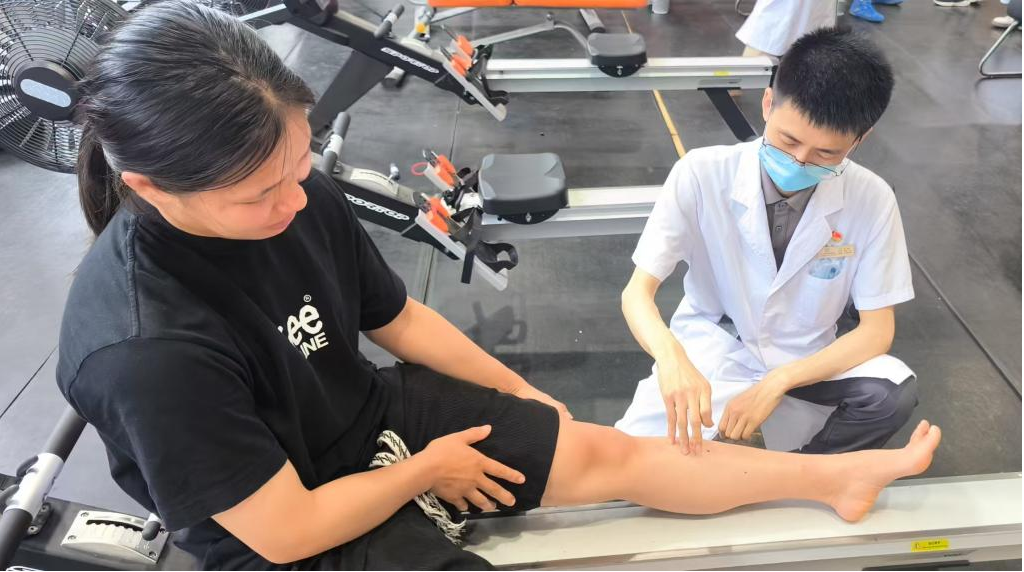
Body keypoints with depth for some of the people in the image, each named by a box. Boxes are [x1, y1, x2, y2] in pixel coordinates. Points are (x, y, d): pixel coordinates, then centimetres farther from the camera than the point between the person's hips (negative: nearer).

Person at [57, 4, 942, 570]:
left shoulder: (300, 196, -14)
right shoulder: (145, 351, -32)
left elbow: (400, 320, 1)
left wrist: (523, 395, 8)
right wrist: (429, 468, -11)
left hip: (377, 415, 5)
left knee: (606, 453, 2)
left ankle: (840, 477, 15)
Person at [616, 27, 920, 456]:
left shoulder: (872, 200, -15)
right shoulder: (702, 174, -21)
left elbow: (877, 330, -10)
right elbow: (637, 292, -21)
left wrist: (777, 382, -25)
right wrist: (670, 355, -44)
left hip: (803, 360, 2)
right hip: (711, 350, -2)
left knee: (893, 394, -28)